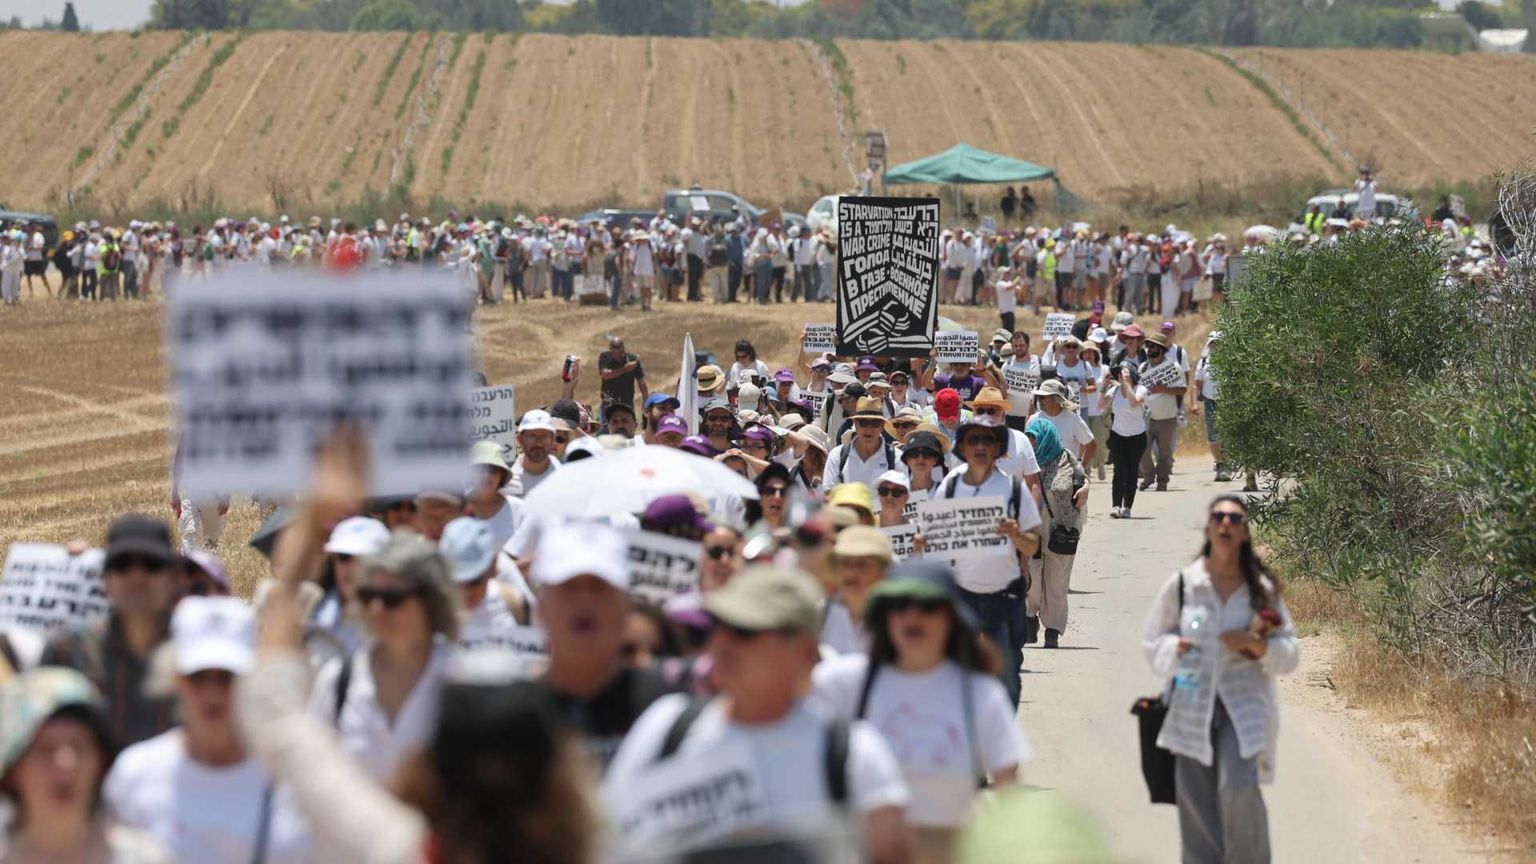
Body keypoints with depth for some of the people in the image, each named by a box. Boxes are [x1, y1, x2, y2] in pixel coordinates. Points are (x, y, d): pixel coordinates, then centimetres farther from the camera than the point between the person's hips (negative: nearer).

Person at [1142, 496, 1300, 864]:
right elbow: (1152, 643, 13)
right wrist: (1175, 648, -8)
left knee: (1238, 788, -21)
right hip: (1193, 705, 1)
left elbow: (1289, 654, 6)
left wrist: (1257, 644, -13)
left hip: (1244, 704, -1)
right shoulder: (1181, 584, 3)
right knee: (1197, 805, 1)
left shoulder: (1261, 588, 2)